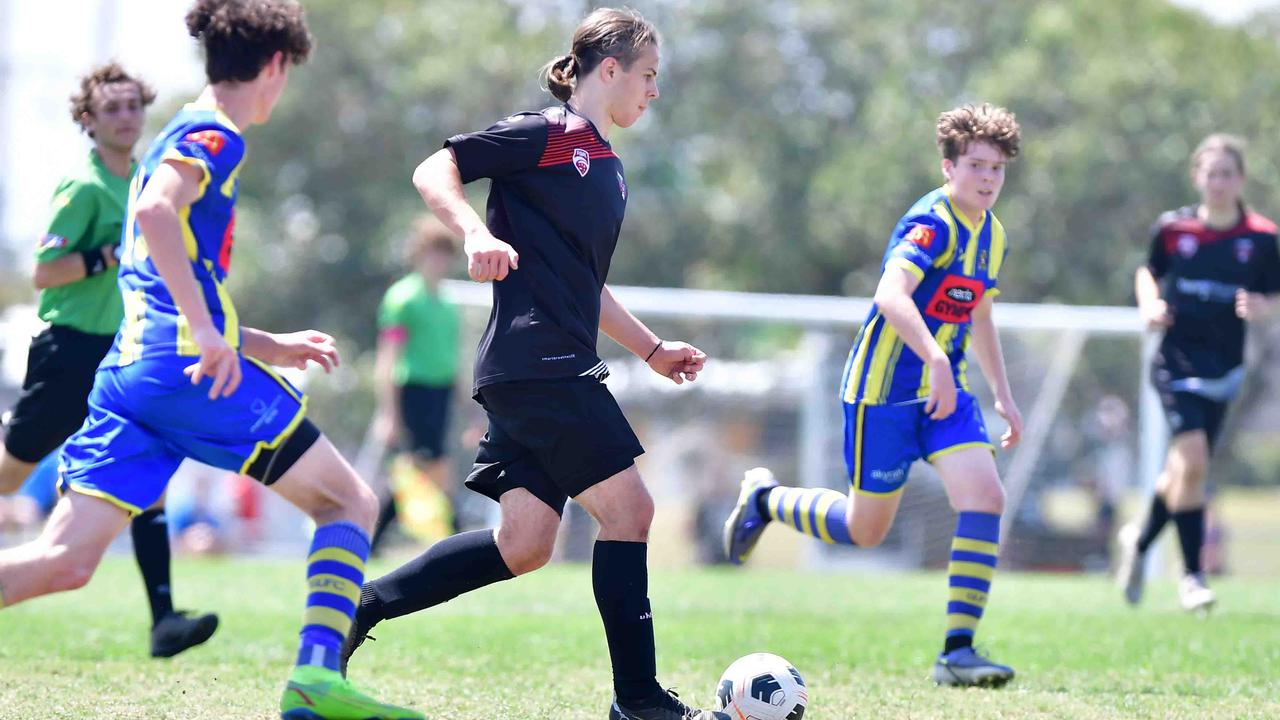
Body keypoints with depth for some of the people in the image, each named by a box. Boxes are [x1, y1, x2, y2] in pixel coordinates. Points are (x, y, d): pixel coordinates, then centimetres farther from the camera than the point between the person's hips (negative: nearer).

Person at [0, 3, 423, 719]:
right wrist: (208, 332, -26)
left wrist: (270, 346, 34)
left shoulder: (180, 136, 27)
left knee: (65, 560, -2)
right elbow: (153, 210, -23)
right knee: (350, 502, 4)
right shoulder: (214, 136, -2)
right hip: (191, 366, -8)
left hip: (128, 370, 8)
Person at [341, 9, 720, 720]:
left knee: (524, 545, 2)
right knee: (627, 507, -9)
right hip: (535, 360, -10)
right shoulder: (547, 134, -6)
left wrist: (653, 348, 30)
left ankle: (364, 603, 9)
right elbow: (434, 171, -9)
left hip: (556, 366, 10)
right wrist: (476, 233, -25)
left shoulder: (606, 167, 22)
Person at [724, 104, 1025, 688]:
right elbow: (891, 295, -36)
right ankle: (765, 498, 32)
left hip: (945, 392, 7)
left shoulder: (991, 235, 10)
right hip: (883, 391, -7)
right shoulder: (931, 222, -18)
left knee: (985, 497, -15)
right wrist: (935, 360, -48)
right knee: (866, 529, 3)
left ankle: (957, 651, -13)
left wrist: (1003, 395, 24)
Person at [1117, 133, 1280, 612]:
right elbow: (1148, 271, 16)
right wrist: (1150, 304, -3)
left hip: (1224, 367, 2)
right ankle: (1191, 574, -10)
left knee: (1183, 470, 11)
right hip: (1177, 359, -2)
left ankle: (1140, 542, 39)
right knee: (1192, 460, -19)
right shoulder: (1172, 228, -2)